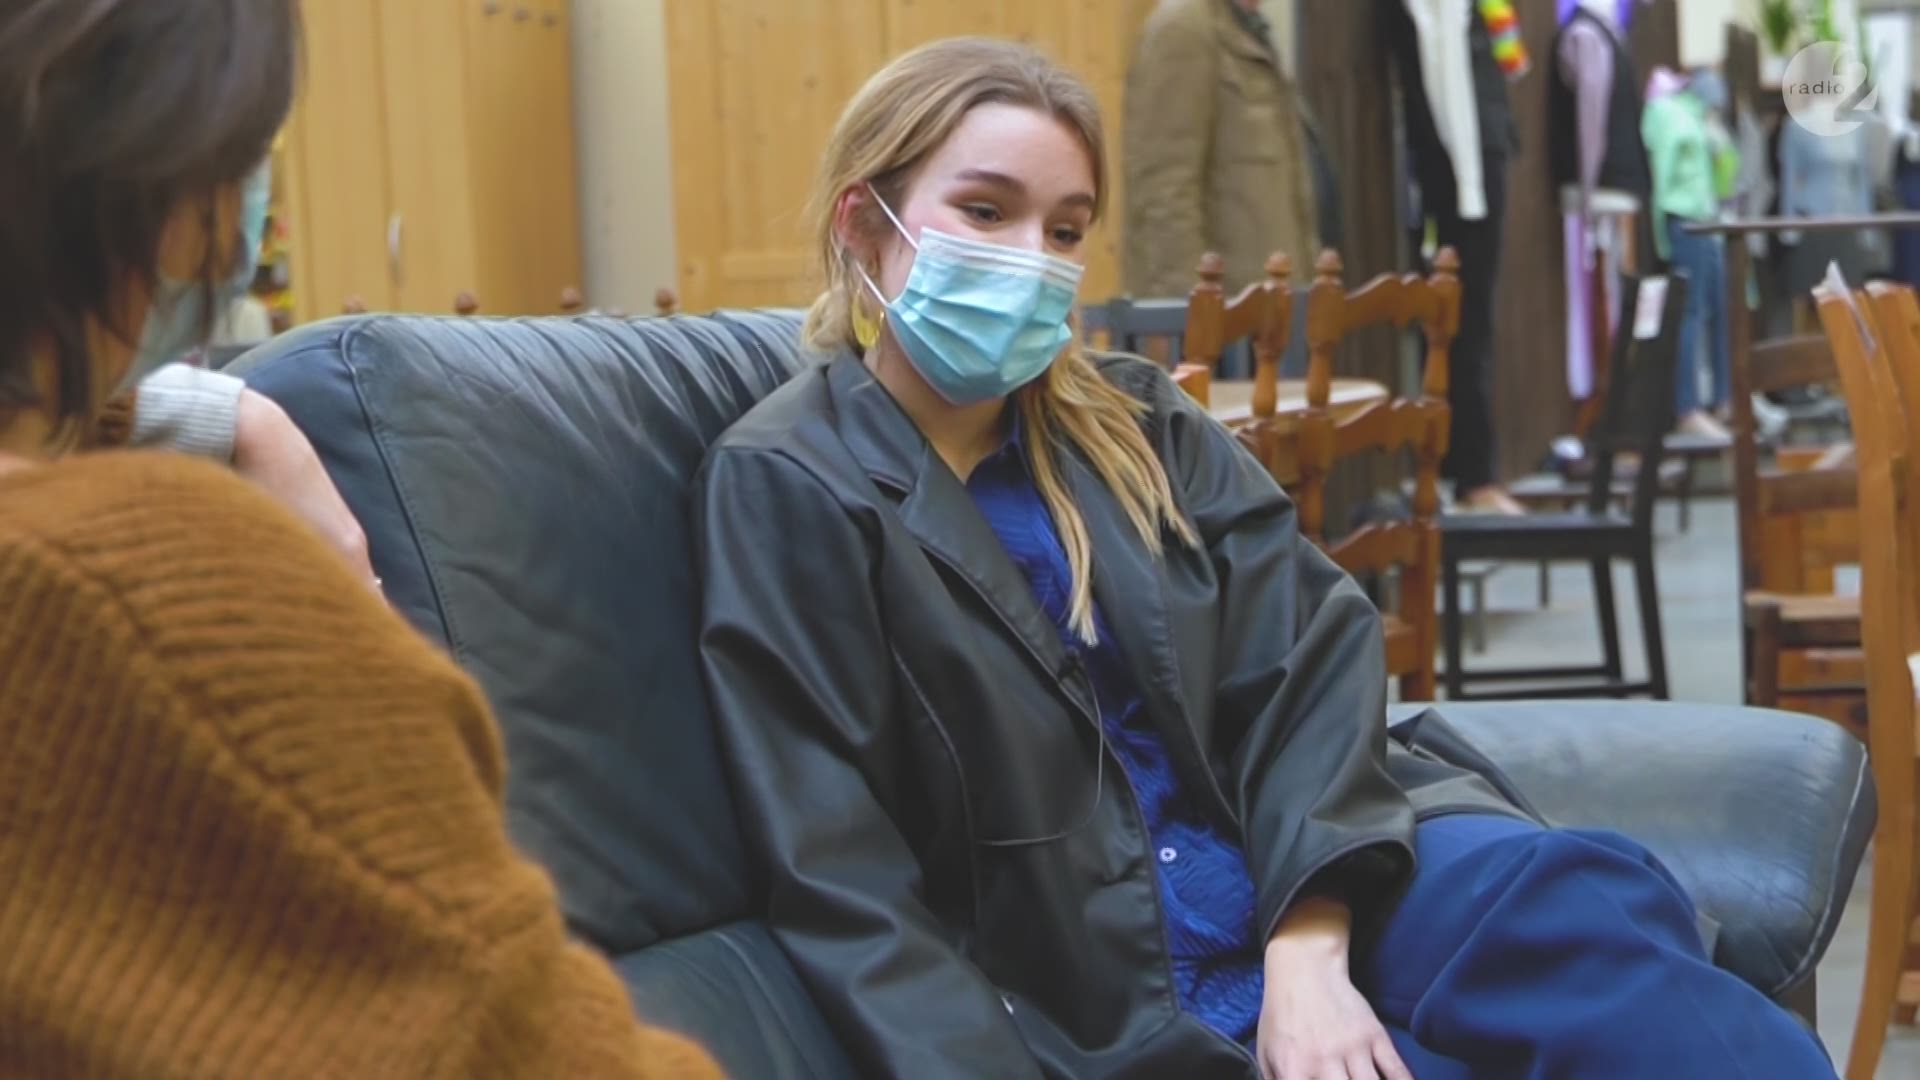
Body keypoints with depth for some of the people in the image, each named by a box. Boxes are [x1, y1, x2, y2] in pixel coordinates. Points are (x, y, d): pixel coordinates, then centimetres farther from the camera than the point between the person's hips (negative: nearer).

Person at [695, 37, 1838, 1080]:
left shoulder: (1132, 426, 14)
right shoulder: (788, 490, -2)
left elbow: (1314, 649, 1)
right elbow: (850, 892, -8)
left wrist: (1308, 950, -15)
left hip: (1319, 887, 5)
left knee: (1578, 907, -27)